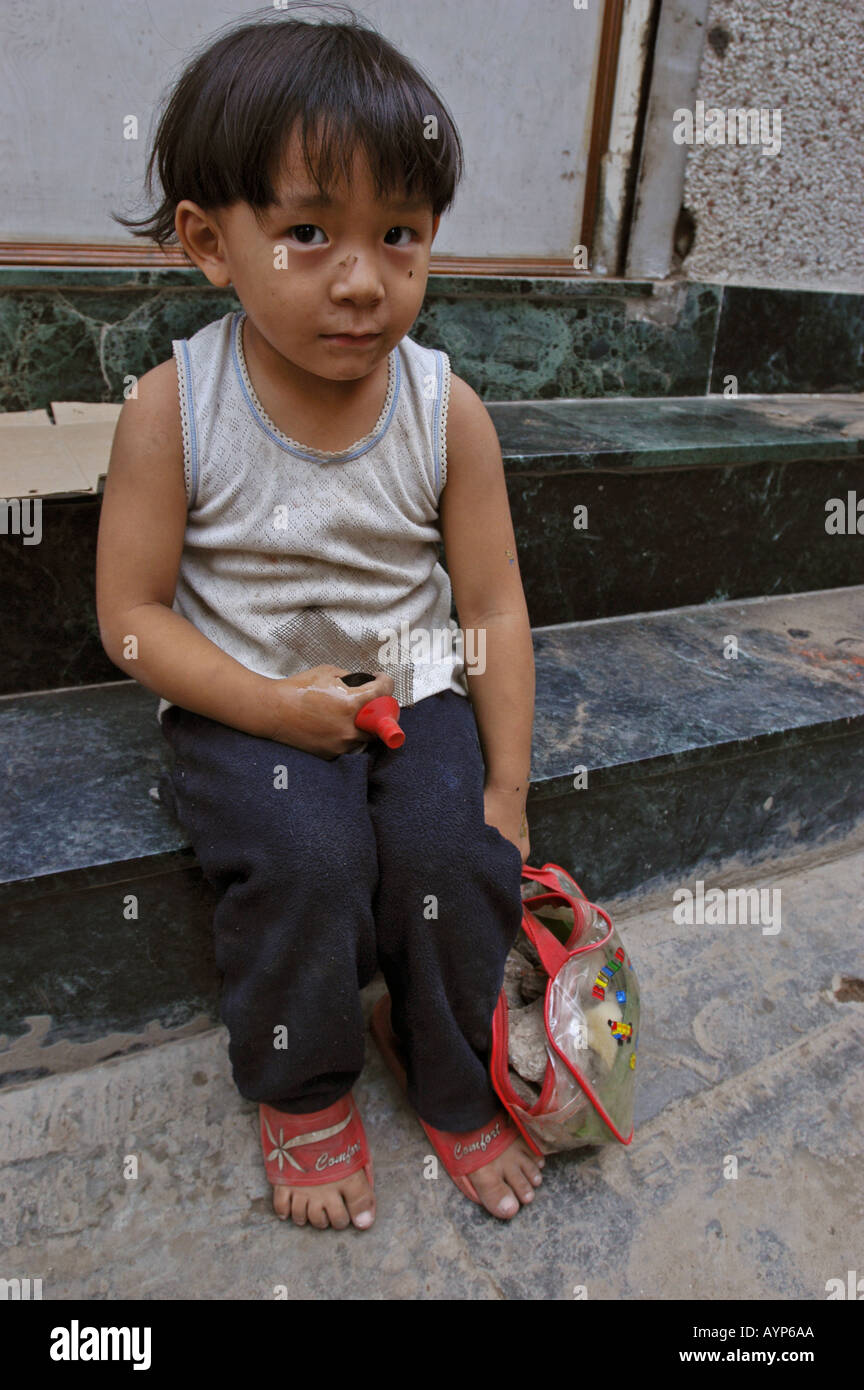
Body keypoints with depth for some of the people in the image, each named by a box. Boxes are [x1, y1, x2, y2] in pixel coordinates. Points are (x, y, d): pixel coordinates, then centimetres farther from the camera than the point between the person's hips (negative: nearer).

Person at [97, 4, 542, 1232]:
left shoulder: (448, 411, -6)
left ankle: (453, 1081, 11)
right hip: (243, 703, -1)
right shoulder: (174, 408, -10)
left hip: (413, 688, 2)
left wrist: (508, 784, -6)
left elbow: (493, 606, -2)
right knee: (303, 854, -27)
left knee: (455, 845, -21)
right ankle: (300, 1087, 6)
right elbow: (131, 614, -7)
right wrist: (268, 704, -21)